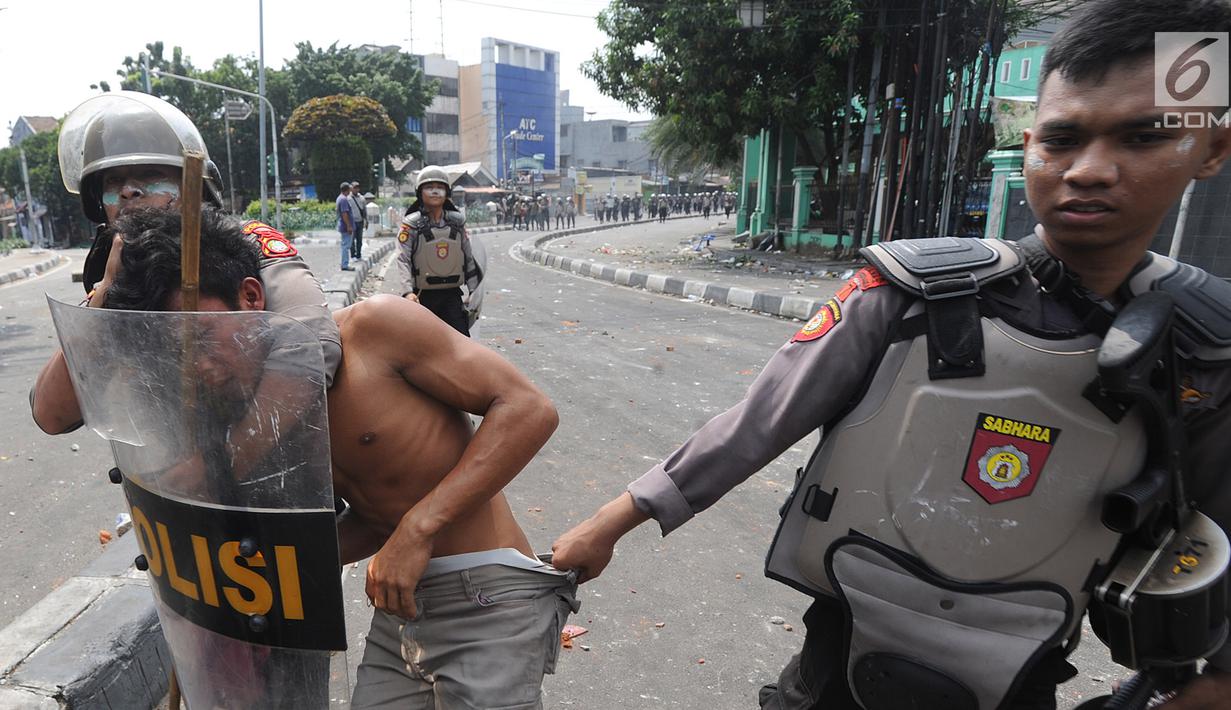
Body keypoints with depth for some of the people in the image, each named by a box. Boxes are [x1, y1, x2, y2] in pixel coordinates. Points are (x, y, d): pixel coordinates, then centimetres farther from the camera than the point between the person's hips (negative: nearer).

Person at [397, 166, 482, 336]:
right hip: (423, 296, -2)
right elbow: (403, 259, -13)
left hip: (452, 295, 2)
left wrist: (474, 292, 7)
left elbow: (469, 258, 12)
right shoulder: (412, 224, -3)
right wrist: (408, 291, -28)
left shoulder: (457, 222, 8)